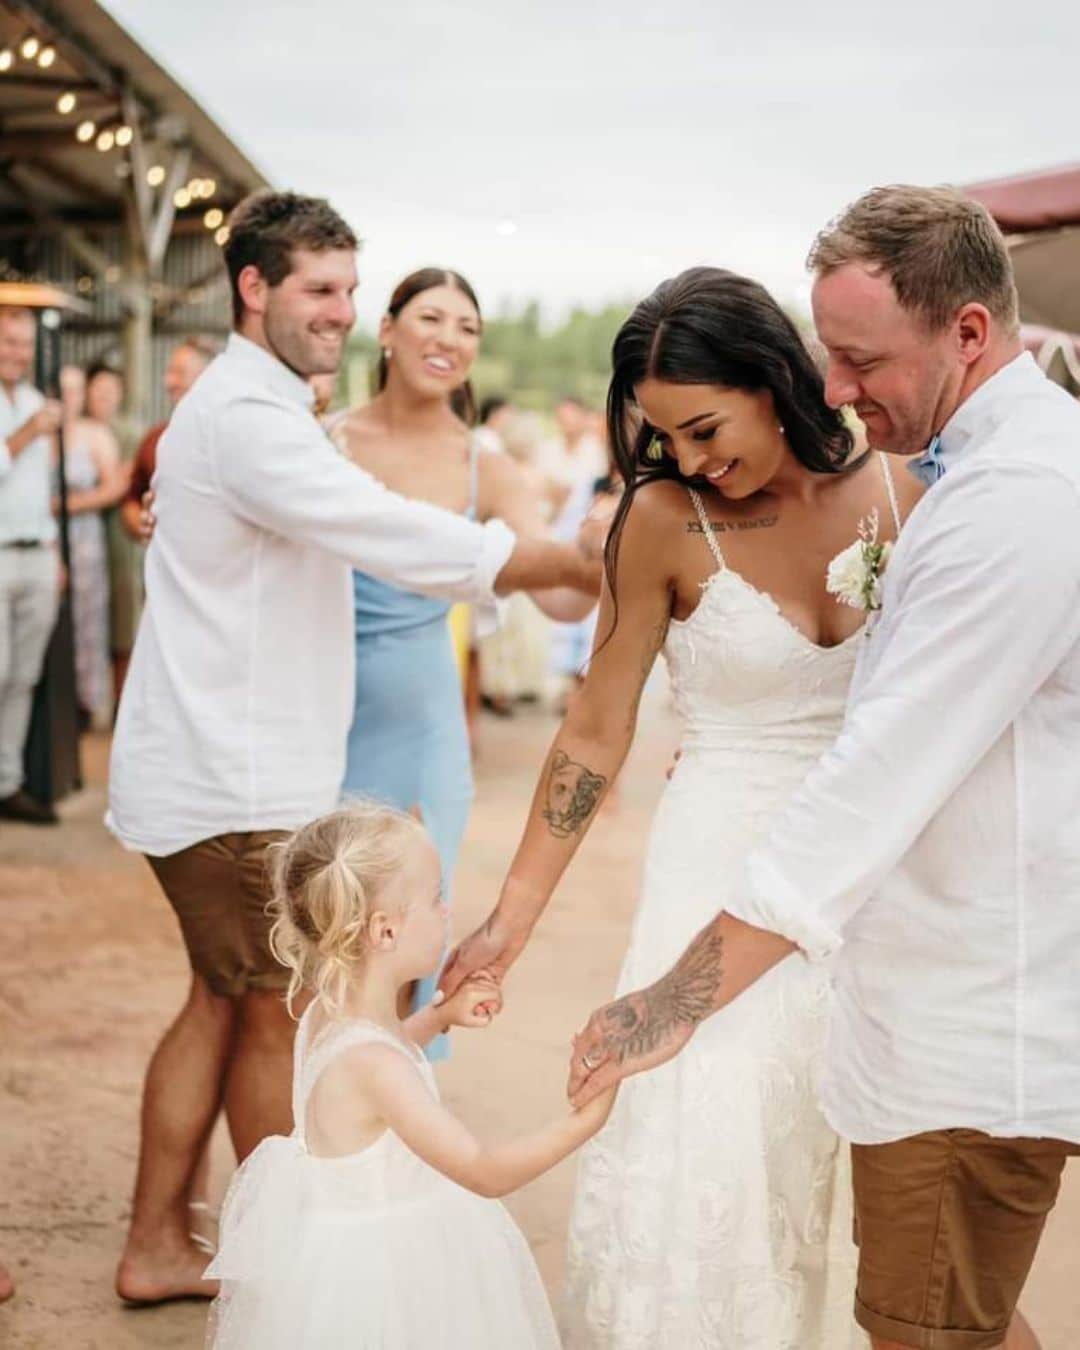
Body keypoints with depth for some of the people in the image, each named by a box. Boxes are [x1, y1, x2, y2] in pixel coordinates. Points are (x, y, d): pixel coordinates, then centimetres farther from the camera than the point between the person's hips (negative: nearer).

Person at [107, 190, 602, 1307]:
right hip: (232, 785, -10)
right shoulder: (247, 415, -18)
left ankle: (155, 1249, 25)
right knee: (277, 1015, 1)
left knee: (223, 1002, 16)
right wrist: (587, 565, -26)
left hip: (233, 771, 10)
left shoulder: (248, 407, 18)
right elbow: (394, 537, -27)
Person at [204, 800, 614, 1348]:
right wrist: (584, 1120, -27)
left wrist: (442, 1014, 13)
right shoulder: (374, 1063, -30)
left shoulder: (328, 1012, -3)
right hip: (369, 1274, -9)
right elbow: (485, 1173, -29)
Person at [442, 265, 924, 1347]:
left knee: (835, 1167, 9)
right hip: (720, 865, -2)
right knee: (695, 1172, -7)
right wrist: (509, 921, -4)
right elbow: (594, 739, -4)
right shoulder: (666, 517, -10)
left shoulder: (898, 492, -3)